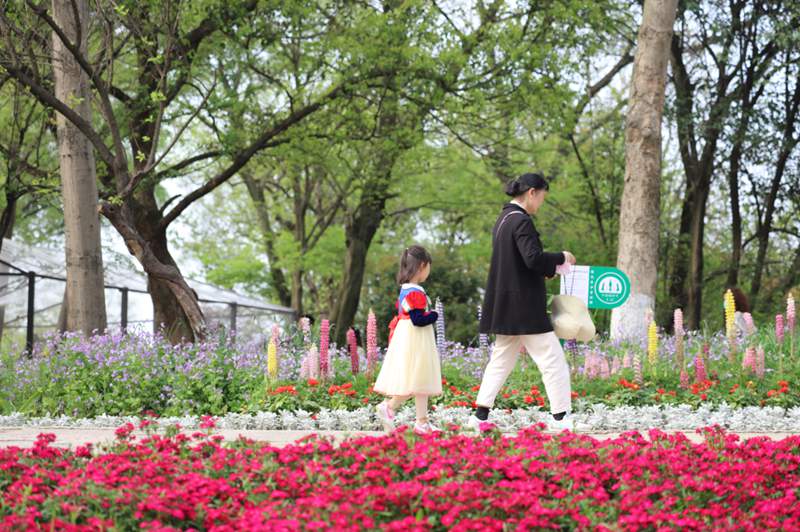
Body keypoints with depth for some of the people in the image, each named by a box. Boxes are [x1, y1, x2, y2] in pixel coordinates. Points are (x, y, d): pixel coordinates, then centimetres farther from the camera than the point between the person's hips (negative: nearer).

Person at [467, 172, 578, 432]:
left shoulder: (503, 219, 14)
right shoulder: (521, 221, -15)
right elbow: (533, 258, -25)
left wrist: (550, 269, 15)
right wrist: (561, 258, -10)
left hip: (504, 308, 10)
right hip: (524, 306, -10)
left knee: (501, 360, 15)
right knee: (553, 360, -3)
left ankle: (480, 416, 13)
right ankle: (561, 417, -3)